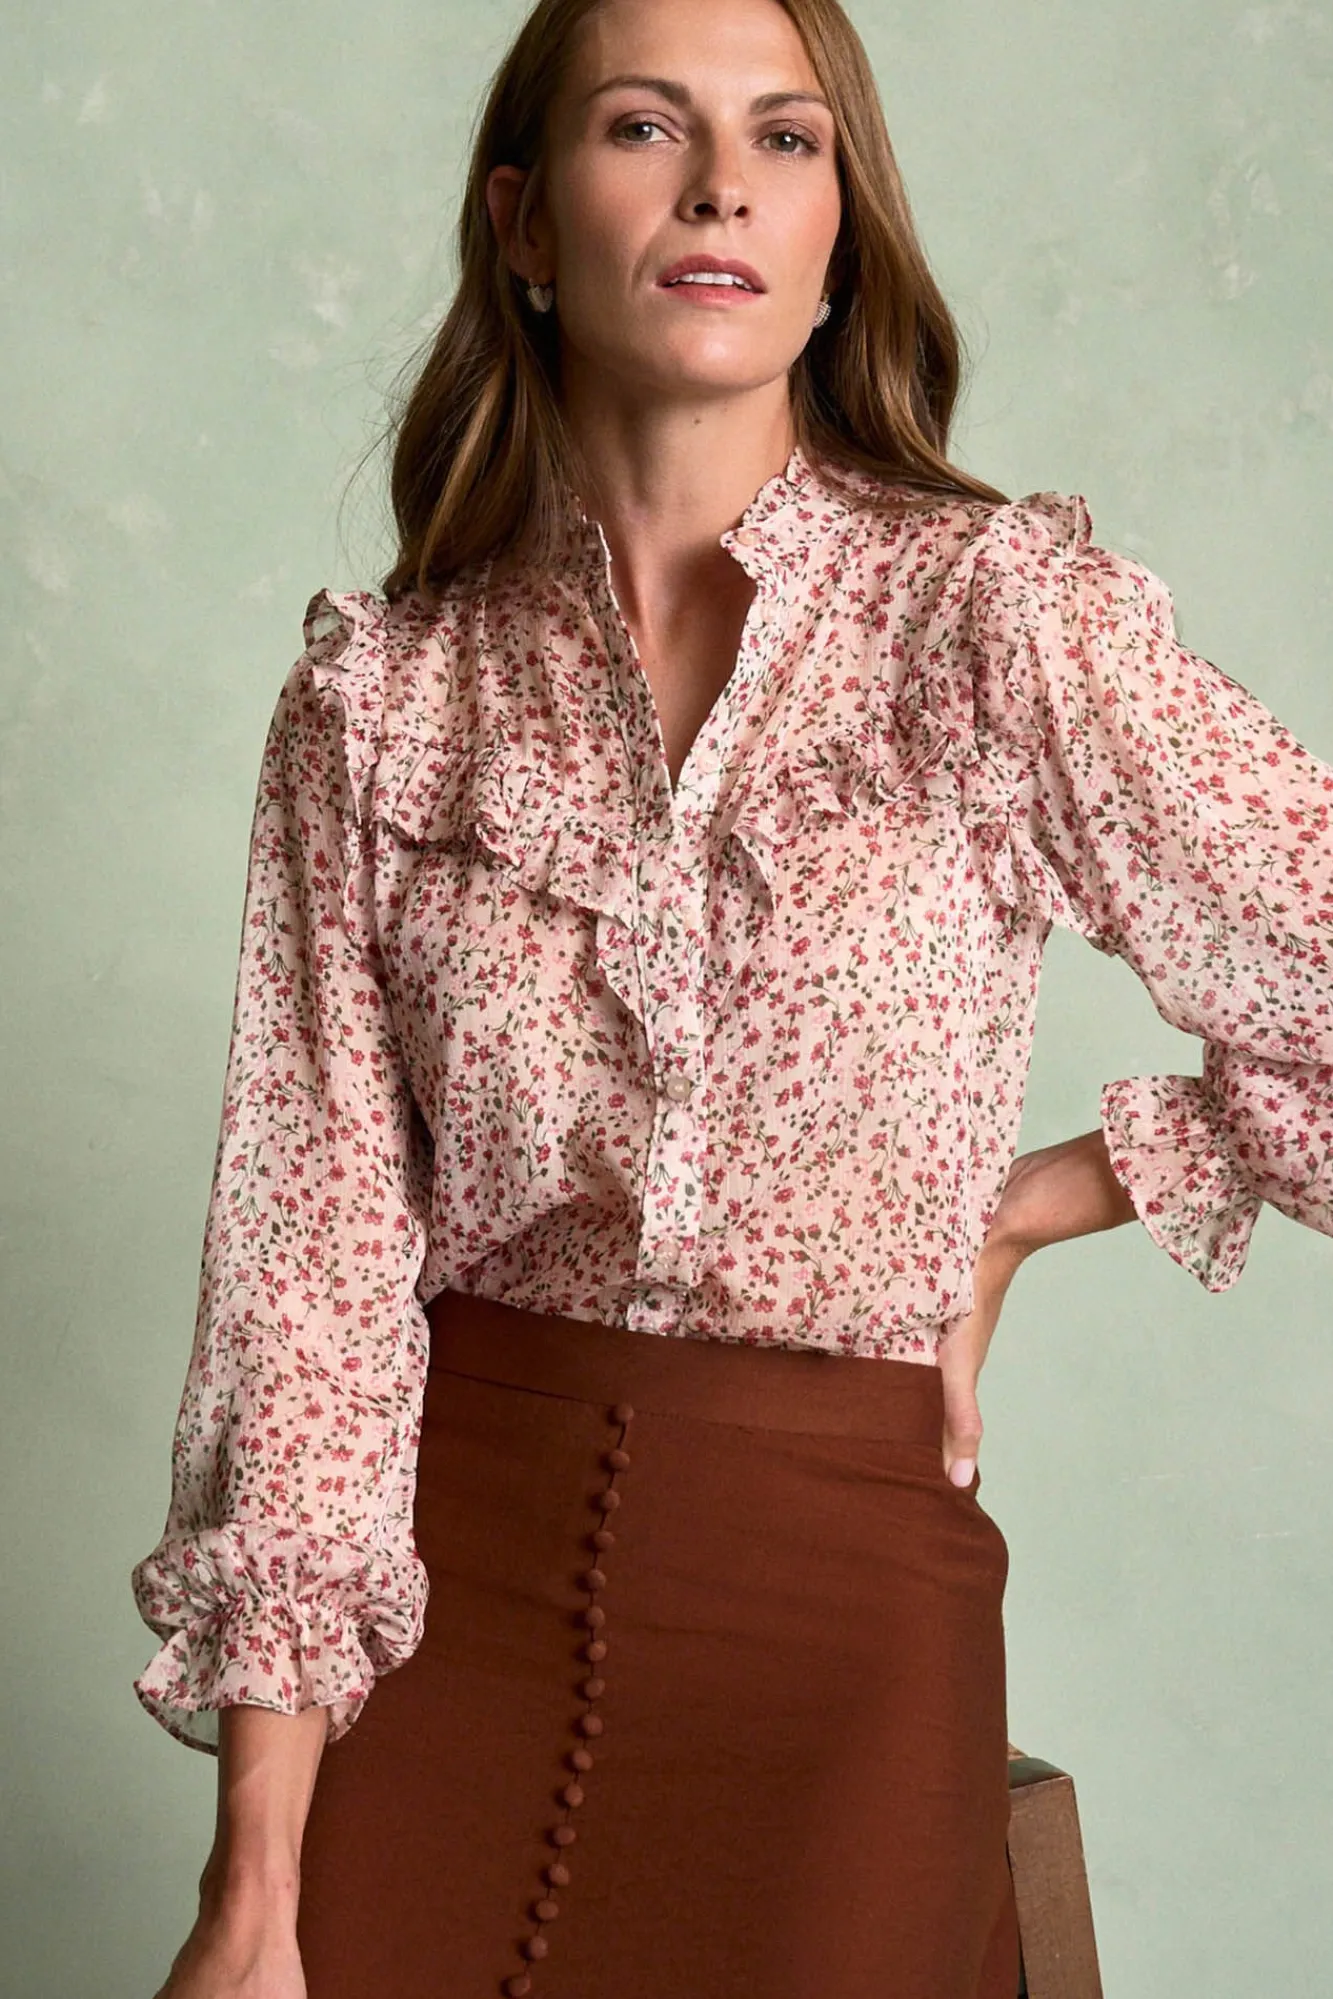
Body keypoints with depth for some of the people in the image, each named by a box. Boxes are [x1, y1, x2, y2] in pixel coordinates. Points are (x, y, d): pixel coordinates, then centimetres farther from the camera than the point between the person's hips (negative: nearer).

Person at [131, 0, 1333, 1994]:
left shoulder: (1002, 613, -8)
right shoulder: (380, 698, -2)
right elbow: (312, 1259, -5)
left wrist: (1010, 1219, -1)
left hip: (834, 1587, -1)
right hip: (448, 1582, 1)